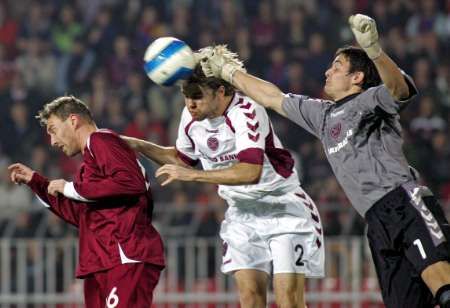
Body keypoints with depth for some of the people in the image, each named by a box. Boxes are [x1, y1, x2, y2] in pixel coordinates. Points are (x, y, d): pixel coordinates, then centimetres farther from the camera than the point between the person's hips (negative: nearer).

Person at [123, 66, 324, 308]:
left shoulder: (246, 113, -26)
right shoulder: (191, 116, -2)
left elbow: (250, 172, -40)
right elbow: (182, 158, 19)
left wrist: (193, 175, -39)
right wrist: (139, 146, 7)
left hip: (283, 209, -6)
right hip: (242, 213, 6)